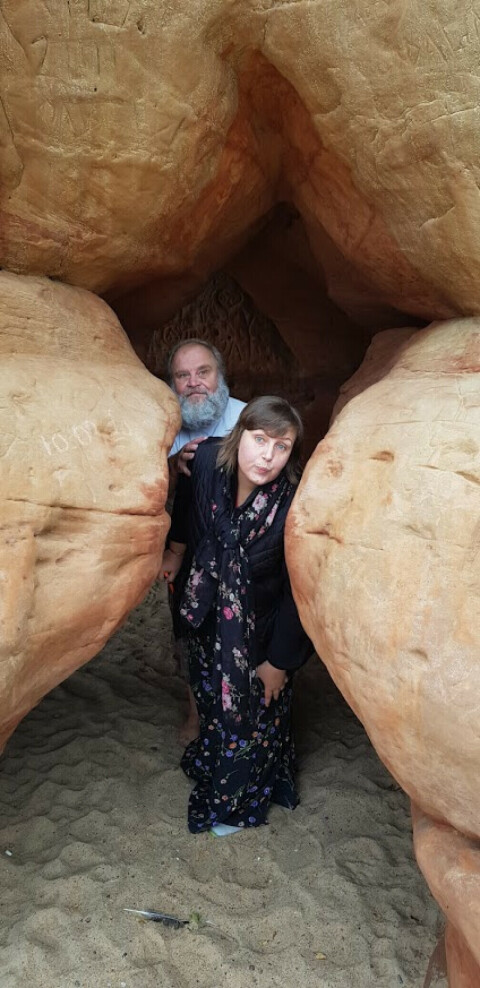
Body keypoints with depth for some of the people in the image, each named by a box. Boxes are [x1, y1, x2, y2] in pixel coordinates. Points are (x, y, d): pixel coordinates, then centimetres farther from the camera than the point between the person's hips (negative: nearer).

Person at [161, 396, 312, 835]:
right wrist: (177, 550, 13)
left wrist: (279, 660, -13)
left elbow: (295, 590, -22)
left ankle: (237, 800, 47)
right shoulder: (208, 460, -24)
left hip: (260, 628, -4)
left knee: (254, 711, 18)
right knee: (211, 694, 28)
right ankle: (212, 762, 60)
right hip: (209, 615, 4)